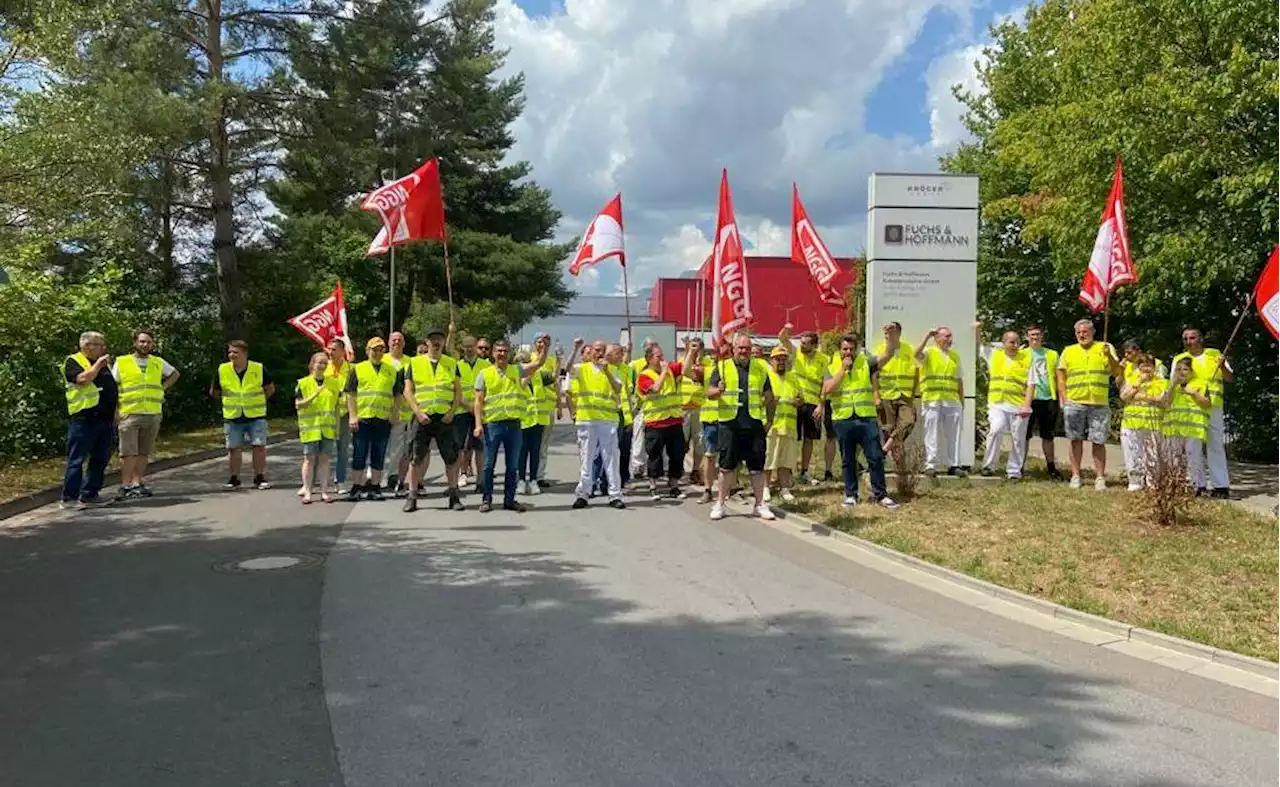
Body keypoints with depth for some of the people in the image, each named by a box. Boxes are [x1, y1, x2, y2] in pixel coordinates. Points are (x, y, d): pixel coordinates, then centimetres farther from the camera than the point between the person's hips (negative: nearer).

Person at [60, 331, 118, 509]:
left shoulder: (105, 363, 19)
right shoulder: (73, 362, -3)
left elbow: (113, 387, 25)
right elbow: (84, 379, -22)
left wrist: (115, 413, 18)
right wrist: (98, 364, -12)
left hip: (105, 419, 8)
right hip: (83, 419, -7)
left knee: (100, 459, 9)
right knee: (77, 459, -5)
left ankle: (90, 495, 17)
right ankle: (69, 497, -1)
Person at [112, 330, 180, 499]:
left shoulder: (158, 362, 12)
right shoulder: (121, 362, 3)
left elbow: (175, 374, 29)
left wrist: (164, 387, 13)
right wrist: (117, 409, -6)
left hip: (153, 415, 4)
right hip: (129, 414, -3)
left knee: (144, 452, 5)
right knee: (129, 453, -7)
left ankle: (136, 483, 11)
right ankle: (125, 486, -2)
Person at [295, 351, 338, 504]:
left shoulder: (332, 384, 10)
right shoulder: (303, 383, -1)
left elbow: (336, 407, 14)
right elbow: (298, 404, -7)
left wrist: (338, 428, 9)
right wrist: (315, 395, -19)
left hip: (328, 428, 3)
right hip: (310, 427, -3)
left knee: (324, 459, 5)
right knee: (309, 458, -1)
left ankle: (324, 491, 9)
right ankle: (307, 492, 4)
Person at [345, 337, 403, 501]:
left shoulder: (392, 371, 12)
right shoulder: (358, 369, 5)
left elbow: (398, 394, 13)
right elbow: (350, 394, 2)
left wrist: (393, 413, 0)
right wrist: (352, 416, -7)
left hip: (383, 419, 2)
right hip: (362, 418, -2)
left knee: (379, 455, 7)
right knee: (359, 454, 2)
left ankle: (375, 487, 15)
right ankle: (356, 486, 11)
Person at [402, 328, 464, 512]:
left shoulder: (452, 364, 10)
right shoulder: (414, 363, 6)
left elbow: (458, 391, 9)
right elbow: (408, 391, 3)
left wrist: (452, 412, -5)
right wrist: (418, 413, -9)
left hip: (445, 417, 1)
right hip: (422, 417, -1)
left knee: (451, 457, 1)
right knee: (416, 458, 1)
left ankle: (454, 495, 11)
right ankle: (412, 497, 9)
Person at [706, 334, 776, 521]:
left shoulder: (760, 367, 10)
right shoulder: (722, 367, 4)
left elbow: (769, 396, 14)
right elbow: (709, 393, -2)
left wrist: (770, 420, 9)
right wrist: (718, 391, -23)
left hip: (754, 424, 2)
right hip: (730, 424, -1)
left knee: (757, 467, 6)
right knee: (727, 466, 4)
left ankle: (760, 504, 16)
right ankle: (720, 503, 14)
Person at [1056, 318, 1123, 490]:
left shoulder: (1105, 348, 8)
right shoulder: (1068, 351, 11)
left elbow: (1117, 372, 2)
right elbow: (1061, 376, 9)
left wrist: (1109, 356, -14)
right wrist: (1063, 399, -1)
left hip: (1099, 404, -1)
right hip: (1074, 403, 1)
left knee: (1098, 442, 0)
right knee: (1076, 440, 6)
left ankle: (1100, 478, 6)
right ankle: (1075, 476, 13)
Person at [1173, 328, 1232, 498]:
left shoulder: (1215, 355, 10)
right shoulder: (1179, 359, 13)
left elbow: (1230, 378, 5)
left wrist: (1223, 366, -13)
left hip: (1212, 407, -1)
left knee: (1216, 445, -3)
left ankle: (1221, 485, -2)